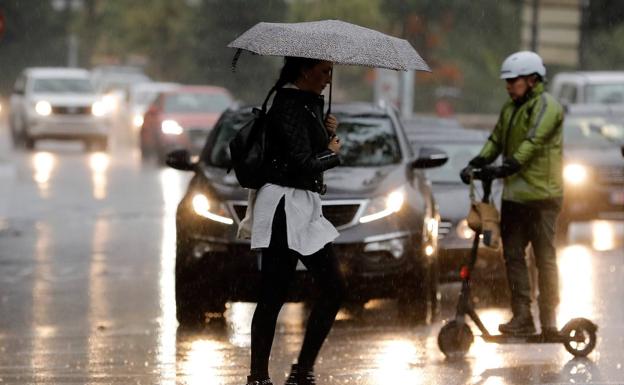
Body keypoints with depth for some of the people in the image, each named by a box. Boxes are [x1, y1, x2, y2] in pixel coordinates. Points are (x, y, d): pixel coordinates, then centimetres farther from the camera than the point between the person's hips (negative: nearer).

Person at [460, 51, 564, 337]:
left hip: (541, 195, -8)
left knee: (544, 257, -3)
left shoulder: (547, 107, -10)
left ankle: (549, 320, 2)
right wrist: (475, 164, -5)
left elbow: (533, 143, -22)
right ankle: (522, 318, 8)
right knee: (513, 255, 5)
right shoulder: (510, 109, 16)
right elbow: (496, 140, 12)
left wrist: (505, 168, -33)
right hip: (514, 193, 8)